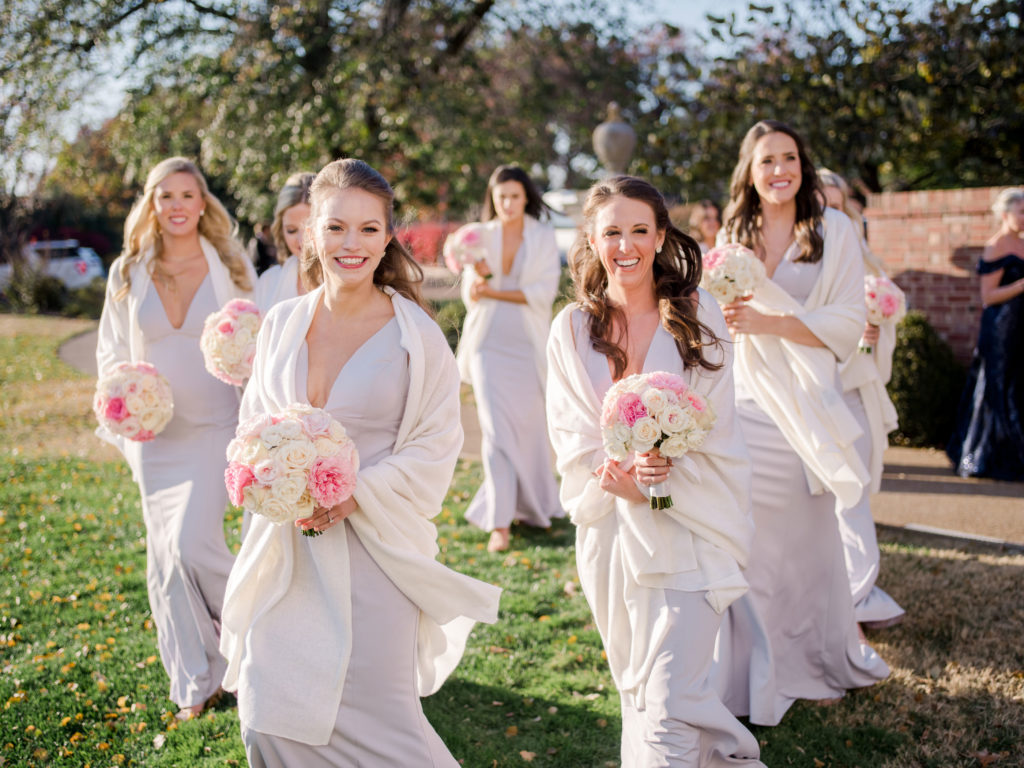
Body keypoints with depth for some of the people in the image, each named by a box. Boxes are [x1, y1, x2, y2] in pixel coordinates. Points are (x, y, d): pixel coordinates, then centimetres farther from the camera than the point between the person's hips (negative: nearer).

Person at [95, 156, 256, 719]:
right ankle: (195, 683, 23)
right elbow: (110, 349, 12)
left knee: (193, 544, -16)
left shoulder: (230, 267, -2)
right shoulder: (128, 272, 3)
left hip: (215, 426, -3)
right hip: (154, 433, 3)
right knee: (165, 556, 7)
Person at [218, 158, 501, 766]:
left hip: (374, 550, -4)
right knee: (269, 715, 9)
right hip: (287, 549, 4)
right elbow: (254, 424, 13)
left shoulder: (416, 334, -7)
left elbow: (434, 449, -6)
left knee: (374, 716, 2)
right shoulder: (282, 323, 5)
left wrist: (354, 494, -18)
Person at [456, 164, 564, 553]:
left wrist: (494, 291, -11)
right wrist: (480, 275, -17)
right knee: (496, 428, -8)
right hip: (489, 342, 0)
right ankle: (500, 523, -8)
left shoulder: (543, 237, 3)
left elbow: (544, 291, -6)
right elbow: (471, 296, 4)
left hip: (528, 343, 0)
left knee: (529, 426, 5)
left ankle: (533, 507, 26)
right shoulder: (481, 236, 7)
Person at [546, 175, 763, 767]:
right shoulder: (573, 328, 4)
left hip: (688, 528, -3)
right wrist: (621, 477, -19)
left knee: (670, 701, -11)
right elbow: (572, 438, 1)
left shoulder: (697, 314, -2)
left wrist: (663, 471, -21)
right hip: (610, 523, 4)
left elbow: (714, 428, -4)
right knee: (638, 689, 16)